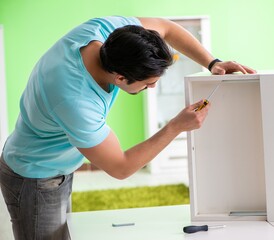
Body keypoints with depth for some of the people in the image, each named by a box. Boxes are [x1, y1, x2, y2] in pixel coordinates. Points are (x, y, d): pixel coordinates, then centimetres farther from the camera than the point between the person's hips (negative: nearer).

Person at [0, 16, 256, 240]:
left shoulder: (105, 28, -21)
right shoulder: (76, 103, -40)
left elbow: (166, 28, 0)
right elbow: (120, 168, -25)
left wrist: (212, 64, -8)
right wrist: (176, 127, -24)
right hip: (35, 180, -8)